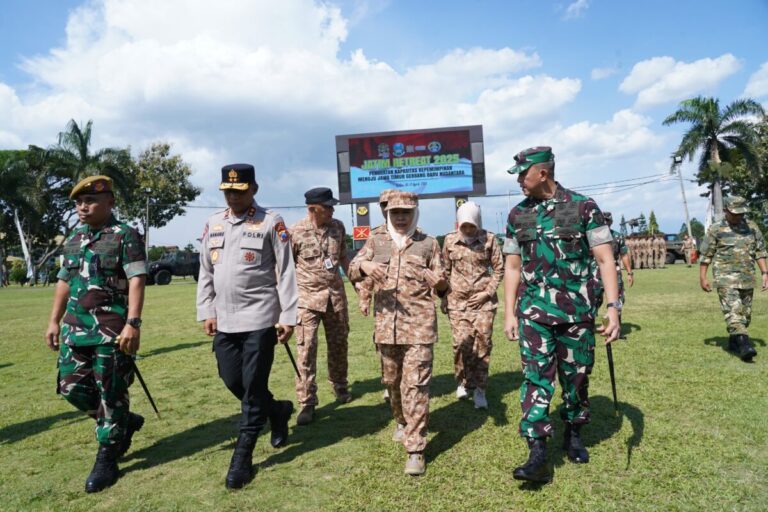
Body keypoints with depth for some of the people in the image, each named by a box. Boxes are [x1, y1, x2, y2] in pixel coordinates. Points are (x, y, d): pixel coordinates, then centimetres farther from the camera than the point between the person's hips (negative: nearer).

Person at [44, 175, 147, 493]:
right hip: (75, 327, 8)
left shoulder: (125, 236, -8)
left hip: (112, 329, -7)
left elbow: (136, 281, -16)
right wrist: (54, 321, 16)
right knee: (73, 387, 10)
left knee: (110, 393, 1)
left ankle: (106, 459, 15)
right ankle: (126, 422, 31)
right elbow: (64, 282, 20)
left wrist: (133, 323, -24)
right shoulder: (73, 239, 14)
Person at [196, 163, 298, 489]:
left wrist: (288, 316, -11)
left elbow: (286, 272, -8)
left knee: (253, 387, 1)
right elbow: (205, 272, 14)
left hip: (260, 318, -6)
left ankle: (242, 456, 15)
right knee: (232, 381, 13)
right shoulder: (213, 224, 10)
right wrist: (206, 312, 9)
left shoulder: (271, 223, -6)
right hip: (224, 320, 6)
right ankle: (278, 410, 38)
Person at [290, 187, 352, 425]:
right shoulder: (295, 233, -11)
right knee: (306, 348, -5)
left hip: (336, 294, 4)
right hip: (307, 297, -4)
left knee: (338, 343, 15)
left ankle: (340, 386, 37)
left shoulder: (338, 227, 2)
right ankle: (307, 403, 5)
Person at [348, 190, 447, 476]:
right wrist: (364, 265, -21)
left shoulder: (428, 244, 5)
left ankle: (415, 449, 3)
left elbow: (442, 288, 6)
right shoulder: (376, 241, 9)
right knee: (391, 381, 17)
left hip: (419, 324, -3)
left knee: (415, 385, -5)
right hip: (386, 324, 3)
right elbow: (352, 272, 2)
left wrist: (439, 282, -19)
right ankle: (402, 422, 43)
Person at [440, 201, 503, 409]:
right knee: (462, 342, -4)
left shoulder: (489, 239, -2)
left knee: (483, 343, -2)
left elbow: (499, 268, 4)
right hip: (458, 301, 1)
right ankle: (463, 382, 19)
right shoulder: (450, 241, 2)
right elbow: (445, 271, 10)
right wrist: (443, 298, 8)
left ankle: (479, 389, 11)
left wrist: (488, 292, -5)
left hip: (483, 300, -1)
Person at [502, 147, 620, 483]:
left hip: (577, 310, -1)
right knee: (536, 377, -5)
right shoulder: (518, 215, 5)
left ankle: (573, 435, 34)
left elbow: (605, 260, -5)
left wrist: (613, 308, -13)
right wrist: (509, 313, 3)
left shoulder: (583, 207, -3)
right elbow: (513, 267, 8)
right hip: (534, 310, 1)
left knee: (576, 377, 12)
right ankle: (537, 455, -1)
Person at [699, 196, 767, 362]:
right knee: (733, 310, -16)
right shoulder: (715, 230, -4)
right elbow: (706, 255, -1)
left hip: (747, 277, 5)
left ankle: (733, 342, 24)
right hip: (725, 277, -5)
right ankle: (744, 344, -23)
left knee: (745, 313, 10)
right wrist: (702, 278, -3)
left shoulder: (752, 227, 8)